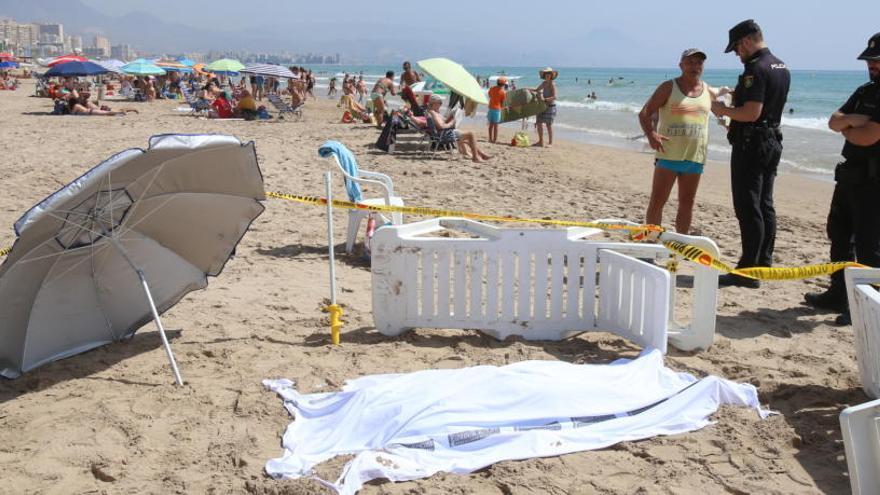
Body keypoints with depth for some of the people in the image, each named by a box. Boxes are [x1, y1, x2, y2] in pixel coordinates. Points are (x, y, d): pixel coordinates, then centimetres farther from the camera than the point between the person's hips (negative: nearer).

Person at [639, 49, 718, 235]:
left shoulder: (709, 92, 10)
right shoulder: (669, 87, 0)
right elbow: (644, 114, -3)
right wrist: (651, 134, -21)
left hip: (695, 156, 4)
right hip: (669, 154, -4)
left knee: (687, 203, 10)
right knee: (657, 201, -5)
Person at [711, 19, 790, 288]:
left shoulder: (756, 69, -18)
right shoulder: (781, 68, 12)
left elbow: (751, 113, -24)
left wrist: (722, 109, -10)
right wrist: (740, 95, 22)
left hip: (751, 145, -10)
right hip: (772, 142, 10)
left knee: (748, 208, -7)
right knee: (765, 205, 14)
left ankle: (749, 271, -4)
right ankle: (764, 265, 22)